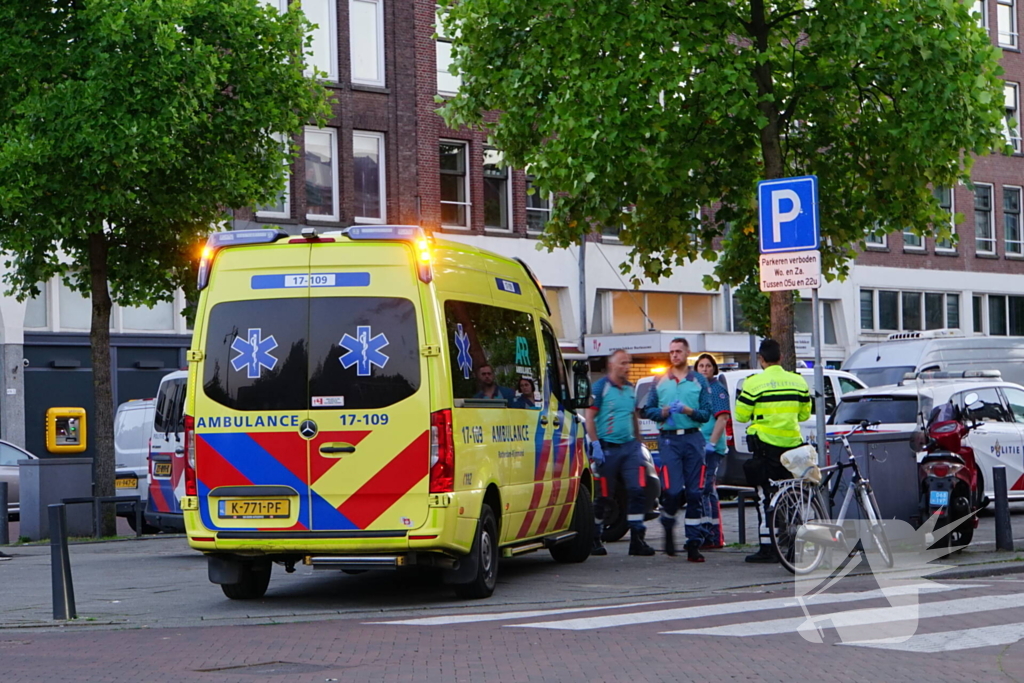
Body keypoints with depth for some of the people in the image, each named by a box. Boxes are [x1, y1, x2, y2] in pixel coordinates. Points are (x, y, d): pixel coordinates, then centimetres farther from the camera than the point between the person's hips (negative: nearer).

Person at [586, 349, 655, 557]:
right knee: (603, 495, 1)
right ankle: (594, 539, 13)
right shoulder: (600, 387, -4)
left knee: (636, 490, -5)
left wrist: (638, 444, 18)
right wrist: (596, 445, -16)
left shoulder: (631, 388, 14)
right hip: (608, 448, -5)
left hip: (629, 446, 5)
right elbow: (589, 417, -9)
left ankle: (637, 539, -4)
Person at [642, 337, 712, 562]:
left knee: (694, 492, -1)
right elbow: (647, 410, 12)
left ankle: (694, 544, 1)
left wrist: (689, 411, -13)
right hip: (669, 439, -1)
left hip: (693, 438, 1)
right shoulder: (660, 382, 13)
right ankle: (668, 527, 16)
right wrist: (663, 412, -7)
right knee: (674, 490, -13)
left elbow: (707, 413, 5)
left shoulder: (699, 381, 11)